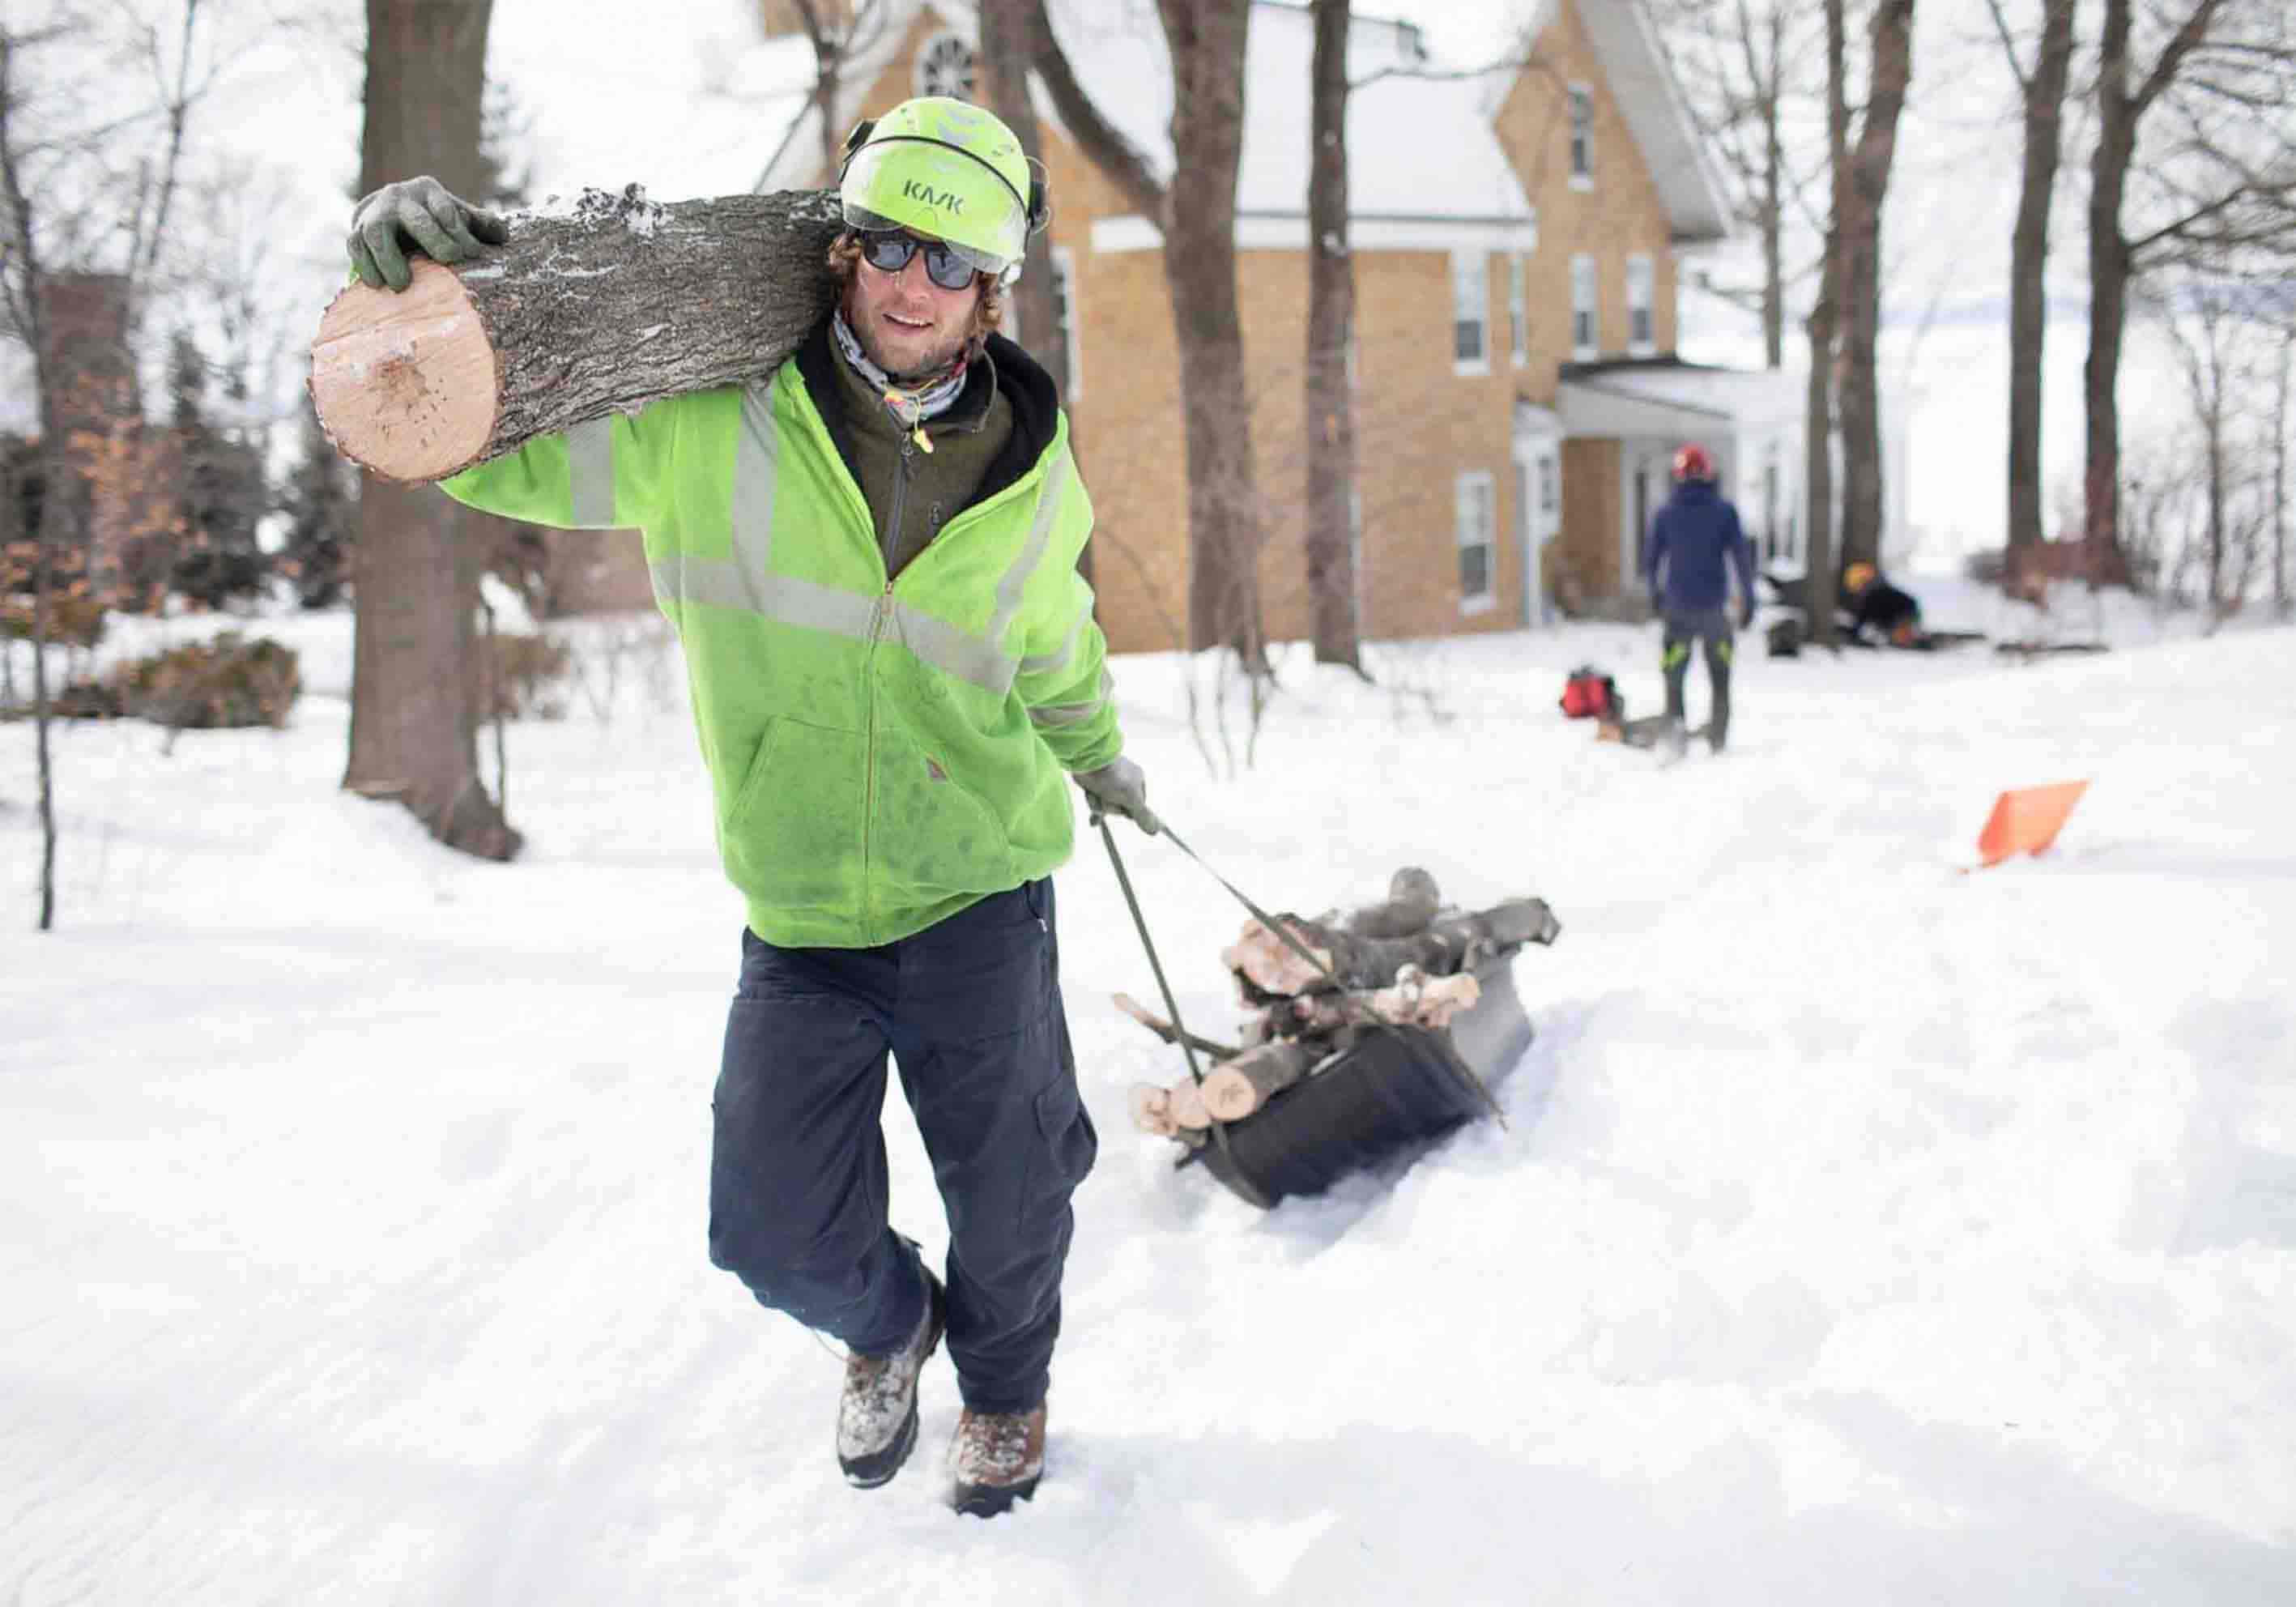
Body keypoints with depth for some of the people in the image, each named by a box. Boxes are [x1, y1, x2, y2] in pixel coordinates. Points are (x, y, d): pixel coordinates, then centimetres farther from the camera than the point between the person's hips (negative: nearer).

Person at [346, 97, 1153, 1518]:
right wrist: (416, 261, -25)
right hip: (800, 919, 0)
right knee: (781, 1231, 5)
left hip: (979, 894, 1)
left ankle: (1007, 1385, 44)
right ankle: (890, 1325, 43)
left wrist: (1100, 758, 36)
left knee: (1010, 1197, 10)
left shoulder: (1028, 473, -2)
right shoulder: (704, 424, -10)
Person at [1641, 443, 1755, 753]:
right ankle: (1718, 735, 18)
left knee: (1674, 672, 5)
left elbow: (1650, 558, 6)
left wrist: (1655, 593, 22)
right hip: (1714, 605, 0)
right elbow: (1741, 555, -6)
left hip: (1678, 607, 0)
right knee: (1720, 676, 13)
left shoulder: (1666, 513, -1)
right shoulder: (1724, 511, -4)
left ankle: (1675, 724, -13)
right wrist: (1748, 599, 0)